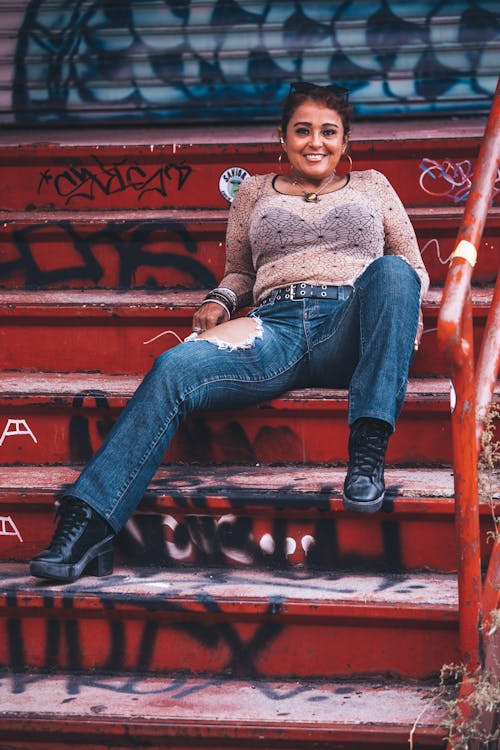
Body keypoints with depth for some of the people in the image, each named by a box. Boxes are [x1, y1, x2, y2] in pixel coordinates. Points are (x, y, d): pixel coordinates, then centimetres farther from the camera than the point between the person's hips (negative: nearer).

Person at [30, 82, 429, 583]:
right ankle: (87, 526, -36)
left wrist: (404, 310, 0)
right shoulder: (256, 192, 28)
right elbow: (239, 272, 30)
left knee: (392, 271, -35)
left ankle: (368, 452, -39)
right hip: (276, 329, 1)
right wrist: (219, 302, 6)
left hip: (350, 330, -1)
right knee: (174, 368, -29)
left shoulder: (371, 185, 26)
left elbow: (414, 268, 23)